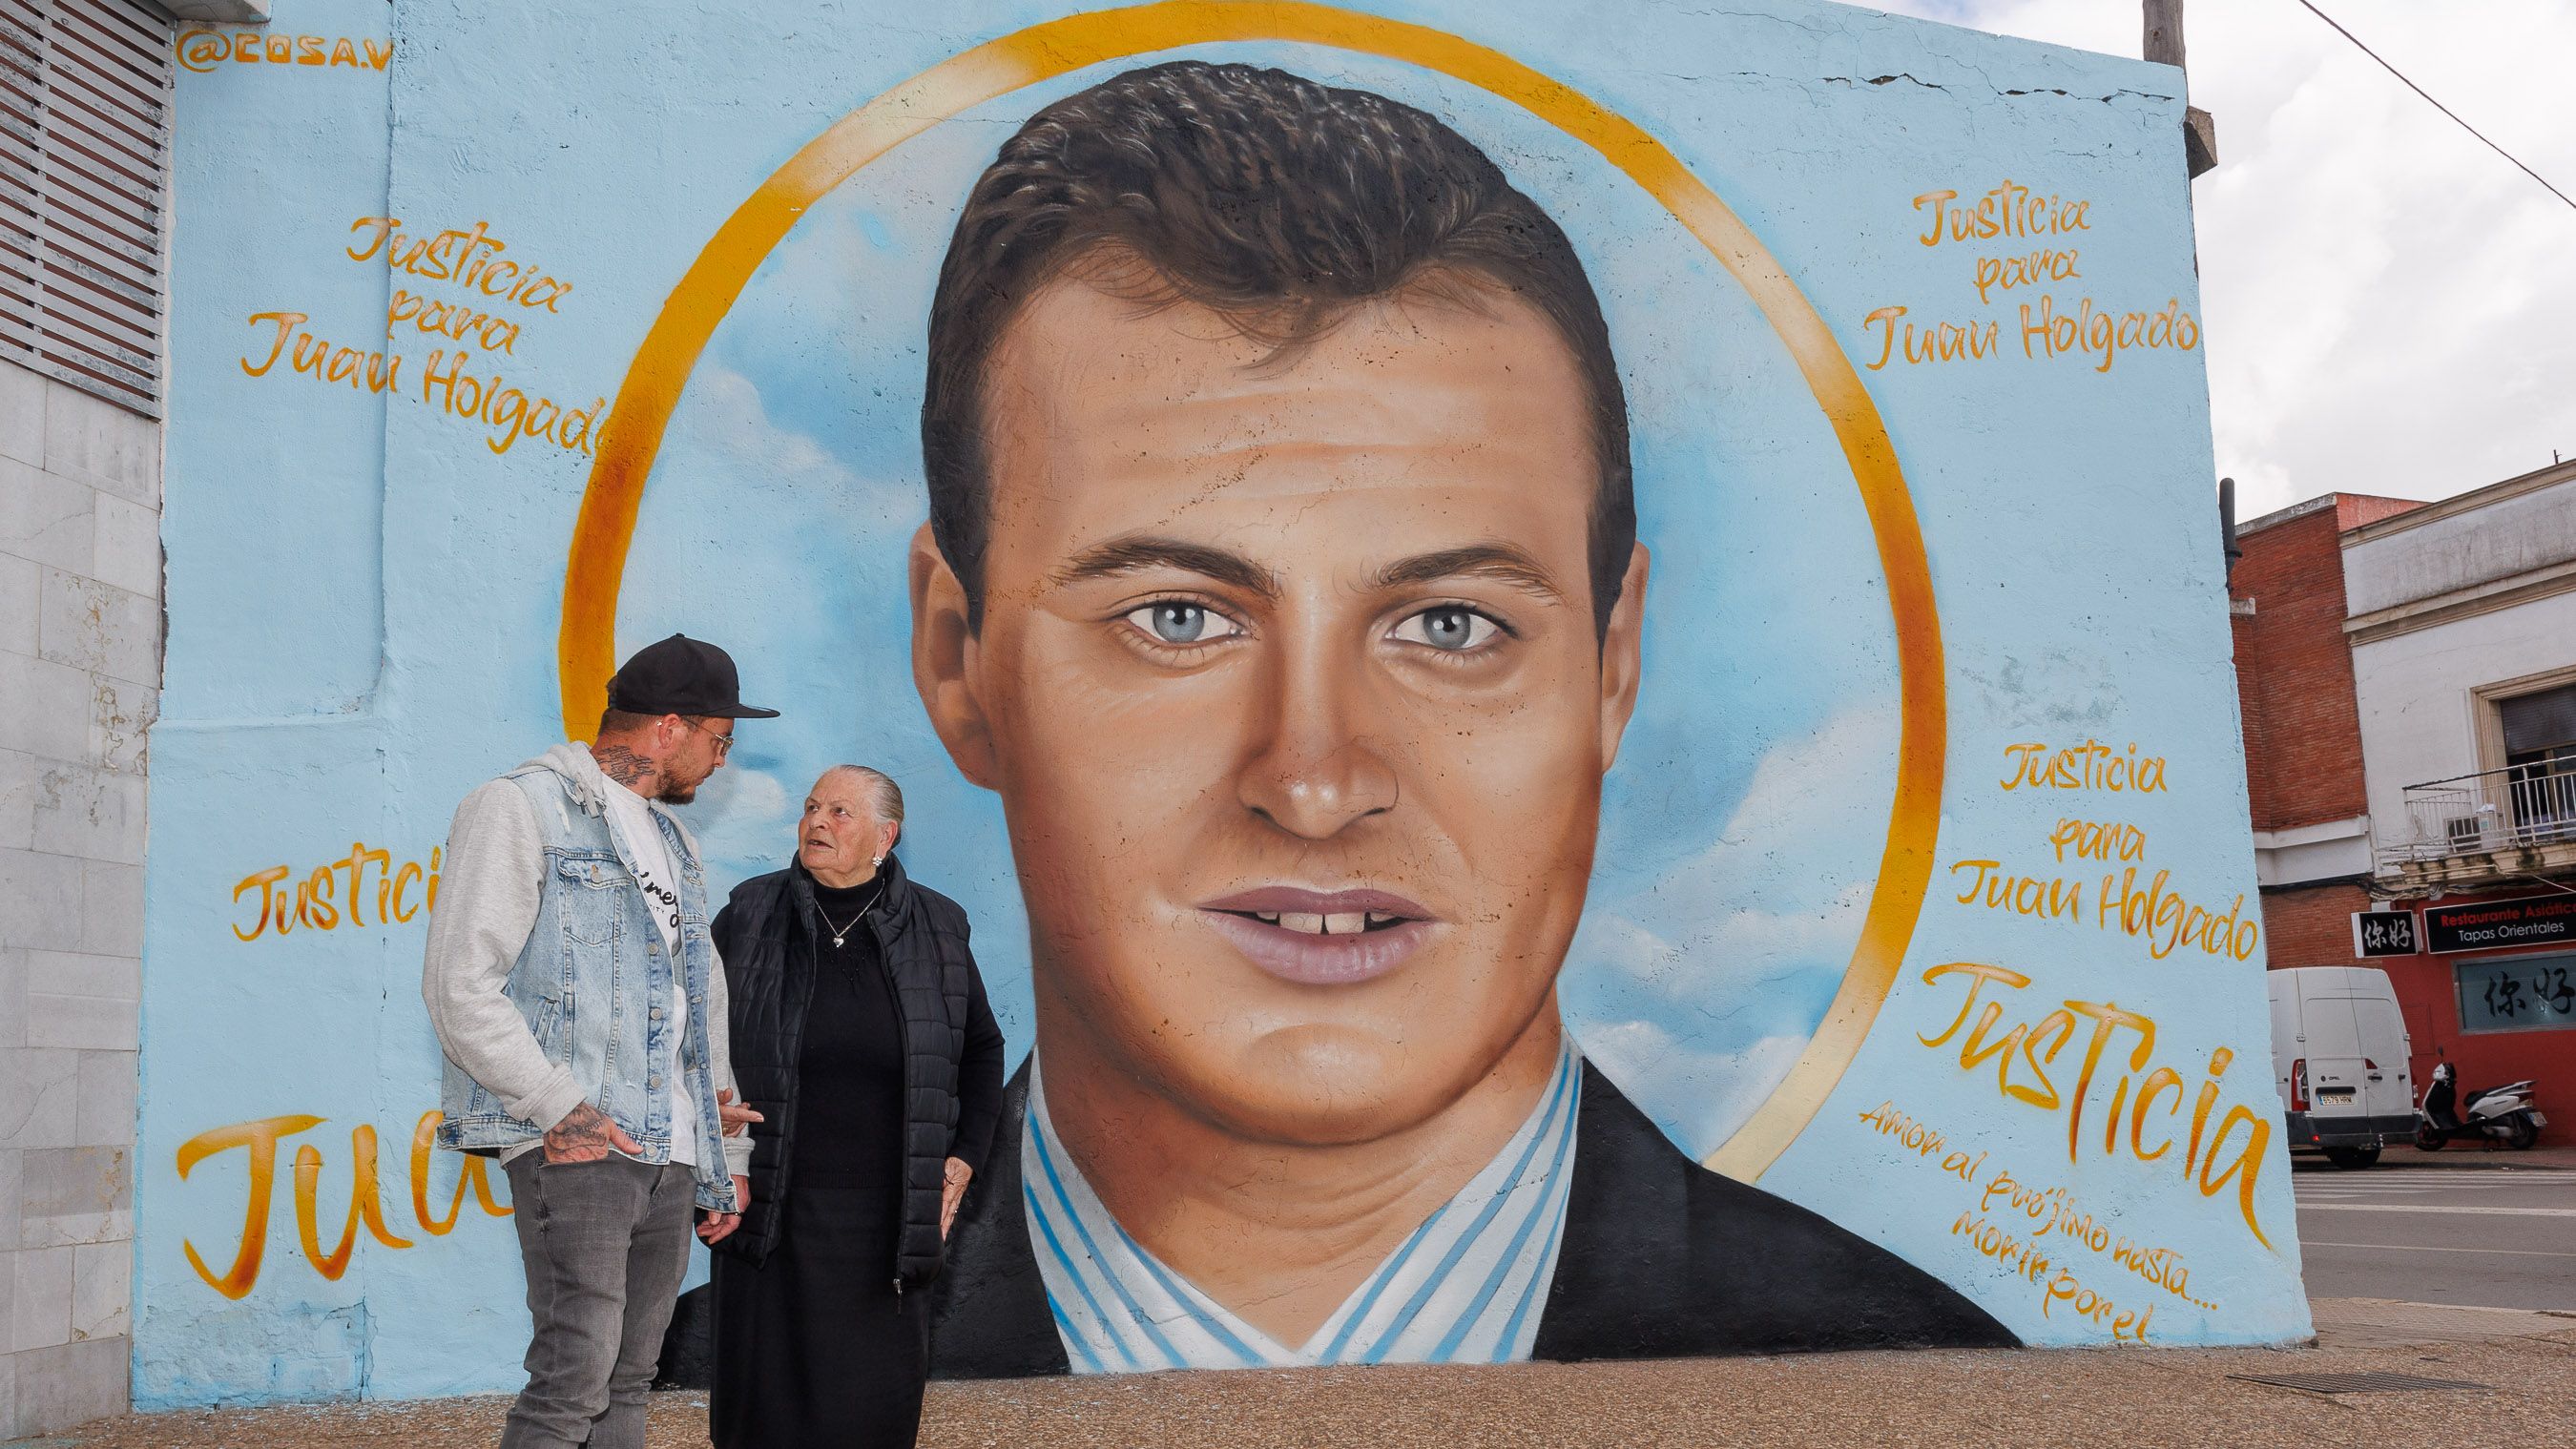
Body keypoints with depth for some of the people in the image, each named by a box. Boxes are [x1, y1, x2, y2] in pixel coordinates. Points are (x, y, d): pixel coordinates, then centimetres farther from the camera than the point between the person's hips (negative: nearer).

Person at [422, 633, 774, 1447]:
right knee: (575, 1376, -13)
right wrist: (558, 1105, -17)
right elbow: (459, 988, -10)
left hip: (671, 1156, 7)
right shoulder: (520, 810, -2)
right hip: (575, 1146, -7)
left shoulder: (673, 840, 22)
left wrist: (728, 1152, 17)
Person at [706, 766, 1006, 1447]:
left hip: (886, 1221, 1)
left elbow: (981, 1050, 14)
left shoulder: (936, 928, 3)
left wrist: (963, 1158, 6)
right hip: (772, 1211, 0)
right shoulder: (750, 917, 1)